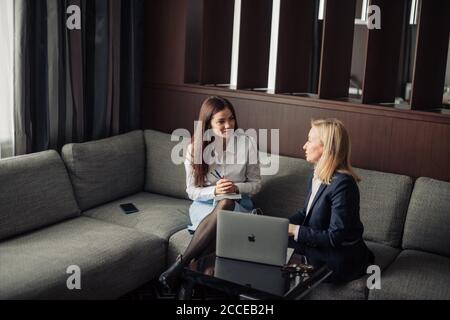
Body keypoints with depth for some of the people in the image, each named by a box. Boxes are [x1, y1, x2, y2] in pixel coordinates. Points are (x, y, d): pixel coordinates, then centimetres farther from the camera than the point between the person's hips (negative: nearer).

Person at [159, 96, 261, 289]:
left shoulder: (247, 142, -5)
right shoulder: (195, 147, -3)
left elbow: (256, 184, 3)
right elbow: (191, 190, 0)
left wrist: (237, 188, -19)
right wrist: (214, 191, -20)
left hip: (238, 205, 0)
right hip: (204, 204, 0)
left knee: (225, 204, -38)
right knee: (218, 224, -38)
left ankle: (181, 263, -36)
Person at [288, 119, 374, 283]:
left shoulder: (342, 184, -25)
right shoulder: (317, 175, 4)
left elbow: (336, 237, -24)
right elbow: (306, 213, 14)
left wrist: (296, 231, -19)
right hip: (316, 248, 9)